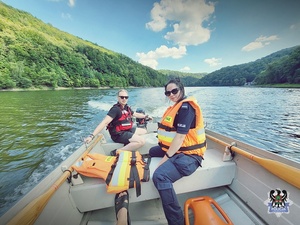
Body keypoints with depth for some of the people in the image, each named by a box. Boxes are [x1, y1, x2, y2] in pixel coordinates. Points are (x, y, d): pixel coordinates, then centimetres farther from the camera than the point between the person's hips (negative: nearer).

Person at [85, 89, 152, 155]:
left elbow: (135, 114, 25)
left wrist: (145, 116, 31)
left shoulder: (126, 107, 6)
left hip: (127, 130, 10)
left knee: (144, 131, 21)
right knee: (141, 141, -25)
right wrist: (92, 136, -35)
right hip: (119, 134, -10)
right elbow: (105, 122, -29)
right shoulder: (115, 109, -19)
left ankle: (129, 144, 5)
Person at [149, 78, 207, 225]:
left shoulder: (186, 107, -17)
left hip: (188, 155, -11)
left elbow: (180, 136, -24)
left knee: (160, 176, -31)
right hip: (175, 149, 11)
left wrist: (166, 157, -20)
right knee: (152, 151, 27)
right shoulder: (178, 106, 14)